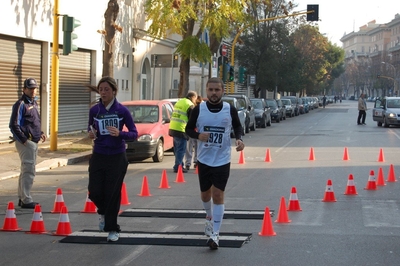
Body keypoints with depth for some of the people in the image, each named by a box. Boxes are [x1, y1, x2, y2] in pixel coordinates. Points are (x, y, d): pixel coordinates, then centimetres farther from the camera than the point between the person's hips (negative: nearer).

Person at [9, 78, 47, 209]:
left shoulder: (33, 103, 15)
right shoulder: (20, 104, -13)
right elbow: (14, 125, -17)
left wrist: (40, 133, 12)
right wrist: (23, 140, -19)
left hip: (33, 141, 10)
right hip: (25, 142, -10)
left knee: (26, 170, 16)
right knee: (29, 171, -9)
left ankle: (22, 198, 25)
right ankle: (26, 200, -5)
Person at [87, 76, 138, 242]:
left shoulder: (122, 110, -6)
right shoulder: (94, 110, 1)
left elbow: (134, 133, -4)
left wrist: (120, 134, -23)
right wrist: (90, 134, -8)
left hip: (117, 158, -2)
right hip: (98, 157, 2)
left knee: (113, 194, 0)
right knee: (95, 192, -2)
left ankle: (112, 229, 15)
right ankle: (104, 213, 33)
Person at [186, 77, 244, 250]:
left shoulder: (230, 110, -5)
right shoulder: (198, 109, -5)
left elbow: (237, 126, 10)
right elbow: (188, 129, 3)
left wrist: (239, 139, -11)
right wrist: (198, 135, -19)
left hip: (222, 160, -2)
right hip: (204, 159, 2)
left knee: (218, 195, -7)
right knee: (205, 194, 15)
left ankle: (215, 234, -4)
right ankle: (210, 217, 46)